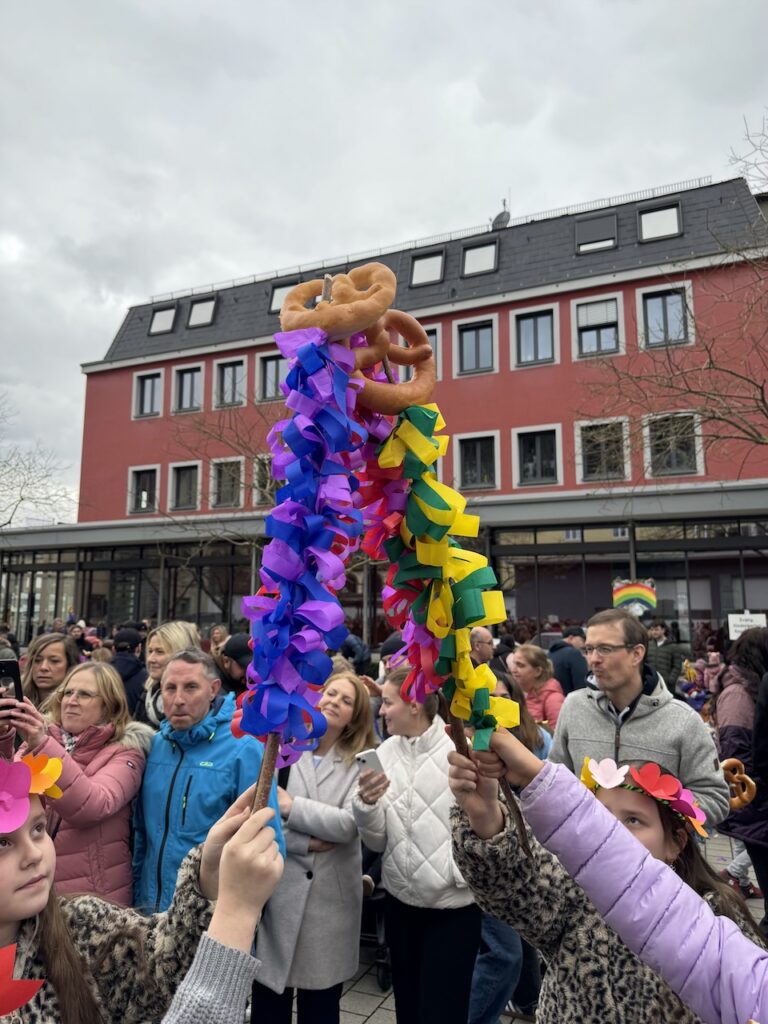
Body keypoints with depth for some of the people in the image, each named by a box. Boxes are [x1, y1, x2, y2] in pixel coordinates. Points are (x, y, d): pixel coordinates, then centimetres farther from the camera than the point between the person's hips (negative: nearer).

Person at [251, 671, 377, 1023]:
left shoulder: (360, 763, 1)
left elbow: (349, 824, -12)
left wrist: (290, 806, -15)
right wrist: (306, 843, -16)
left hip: (330, 896, 1)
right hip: (278, 891, -1)